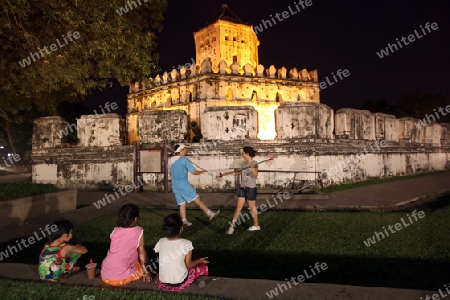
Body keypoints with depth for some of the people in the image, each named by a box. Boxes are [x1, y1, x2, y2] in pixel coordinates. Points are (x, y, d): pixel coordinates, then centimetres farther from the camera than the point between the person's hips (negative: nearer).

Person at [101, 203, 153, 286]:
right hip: (121, 279, -4)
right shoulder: (139, 231, -9)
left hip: (105, 277, 4)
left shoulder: (115, 231, 3)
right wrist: (145, 271, 16)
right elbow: (141, 252, 0)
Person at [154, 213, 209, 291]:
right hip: (180, 283, -4)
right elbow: (188, 265, -9)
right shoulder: (186, 244, -17)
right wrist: (199, 260, 9)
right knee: (203, 267, 17)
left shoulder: (161, 242, -8)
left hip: (163, 282, 4)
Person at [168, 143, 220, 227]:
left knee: (182, 203, 12)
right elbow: (194, 172, -9)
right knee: (197, 199, -4)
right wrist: (203, 171, 8)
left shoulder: (170, 160, 10)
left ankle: (184, 222, 14)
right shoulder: (184, 159, -11)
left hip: (175, 185, 7)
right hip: (183, 184, -7)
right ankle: (210, 214, -2)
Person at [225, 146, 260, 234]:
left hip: (251, 188, -5)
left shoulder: (254, 163, -13)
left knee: (252, 207, 8)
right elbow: (240, 172, 23)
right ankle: (231, 226, 6)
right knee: (238, 207, 3)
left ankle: (256, 225, 25)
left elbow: (256, 176, -25)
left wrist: (253, 168, -44)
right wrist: (228, 173, 24)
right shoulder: (243, 163, 5)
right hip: (242, 187, 5)